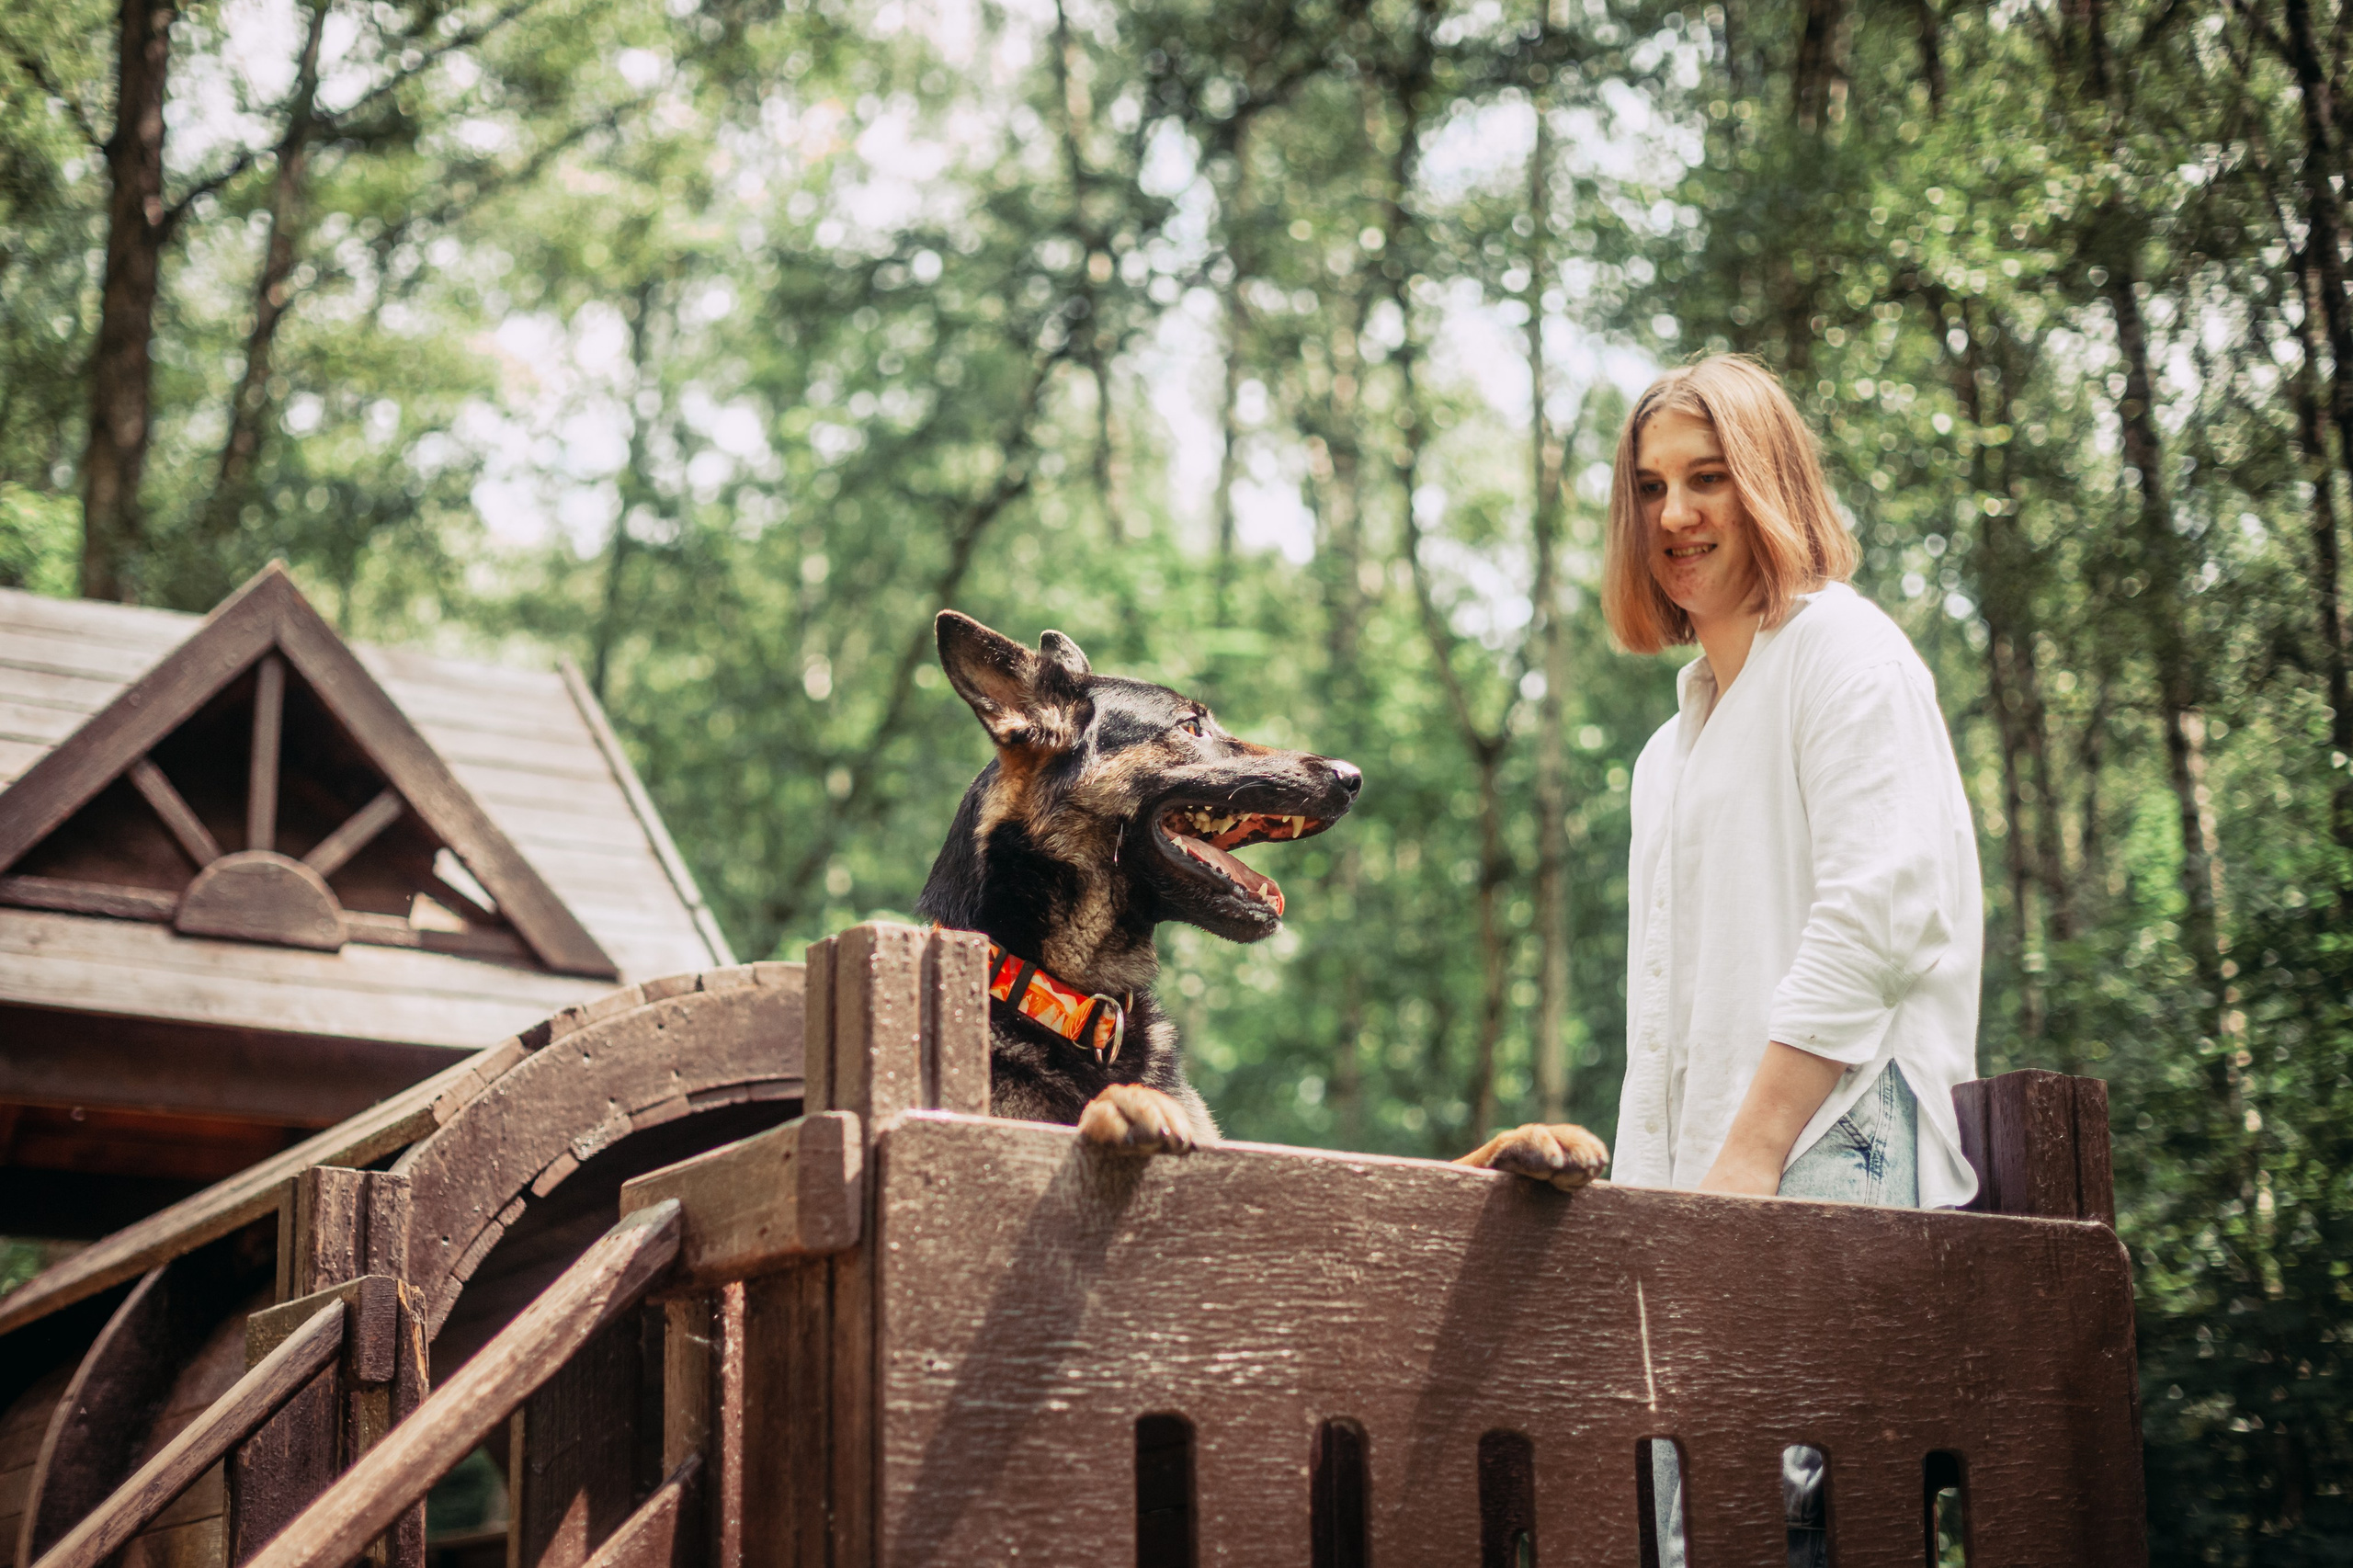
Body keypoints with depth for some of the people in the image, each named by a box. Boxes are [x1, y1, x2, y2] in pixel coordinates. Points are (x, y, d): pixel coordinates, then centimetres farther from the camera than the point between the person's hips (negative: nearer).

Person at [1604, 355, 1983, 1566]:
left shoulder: (1841, 648, 1)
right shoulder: (1675, 746, 28)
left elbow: (1870, 917, -12)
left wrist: (1749, 1161, -18)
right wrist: (1649, 1196, 13)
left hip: (1826, 1167, -8)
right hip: (1705, 1191, 8)